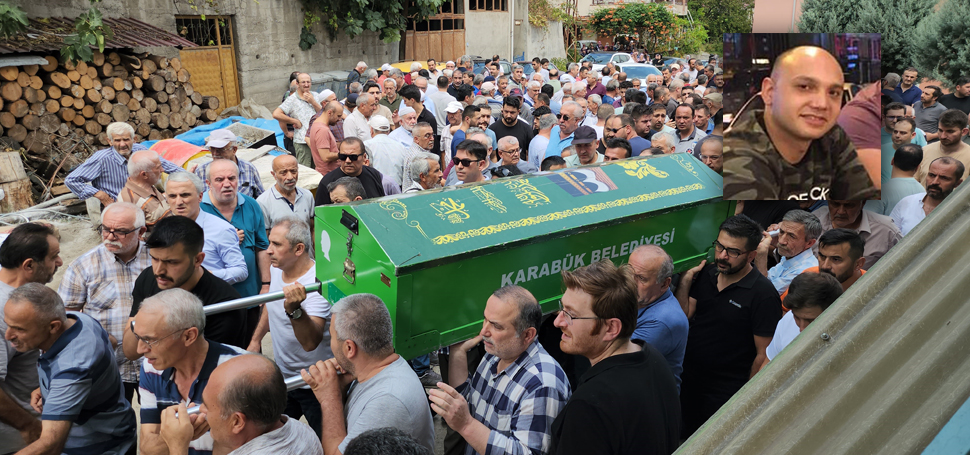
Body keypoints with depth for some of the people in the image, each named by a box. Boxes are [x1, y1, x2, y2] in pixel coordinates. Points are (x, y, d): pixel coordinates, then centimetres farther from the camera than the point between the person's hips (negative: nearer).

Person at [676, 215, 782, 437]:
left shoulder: (763, 295, -19)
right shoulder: (705, 274, 0)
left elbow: (763, 356, -15)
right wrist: (686, 280, -10)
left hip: (725, 394, -5)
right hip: (689, 381, 5)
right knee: (681, 440, 20)